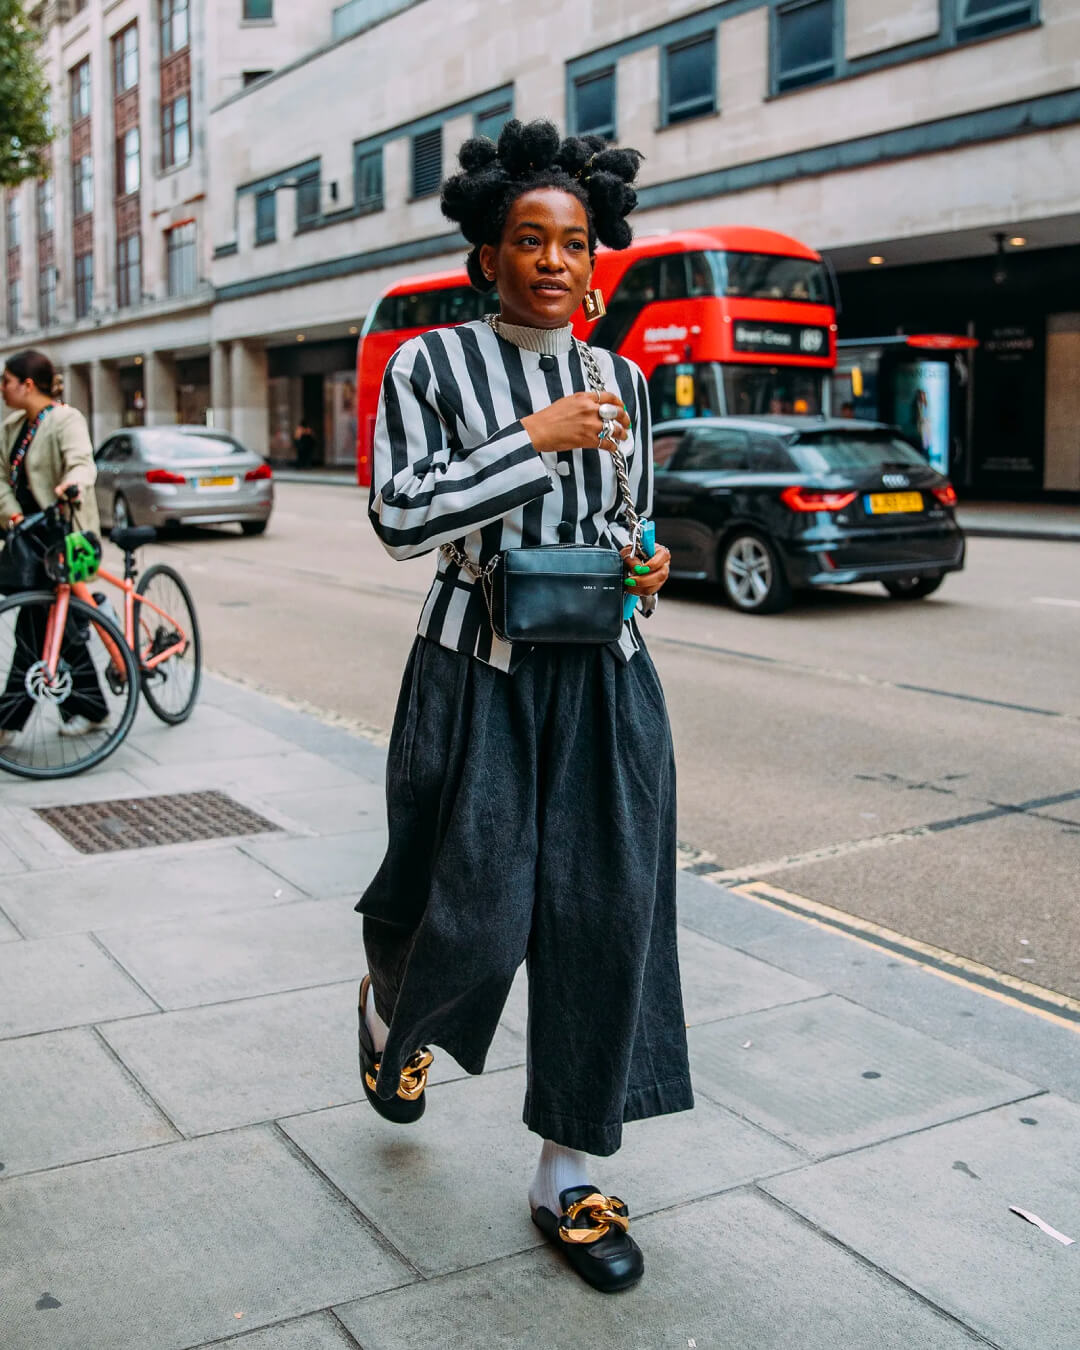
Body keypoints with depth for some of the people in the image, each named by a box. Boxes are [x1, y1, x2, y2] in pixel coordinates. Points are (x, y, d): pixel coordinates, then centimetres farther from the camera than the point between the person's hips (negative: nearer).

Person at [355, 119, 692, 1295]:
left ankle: (567, 1177, 19)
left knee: (604, 920, 3)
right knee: (472, 919, 0)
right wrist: (537, 439, -16)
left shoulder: (621, 381, 11)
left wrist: (643, 567, -2)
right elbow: (400, 517, -12)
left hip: (605, 682, 4)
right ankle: (390, 1011, 40)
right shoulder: (431, 365, -1)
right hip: (478, 679, -4)